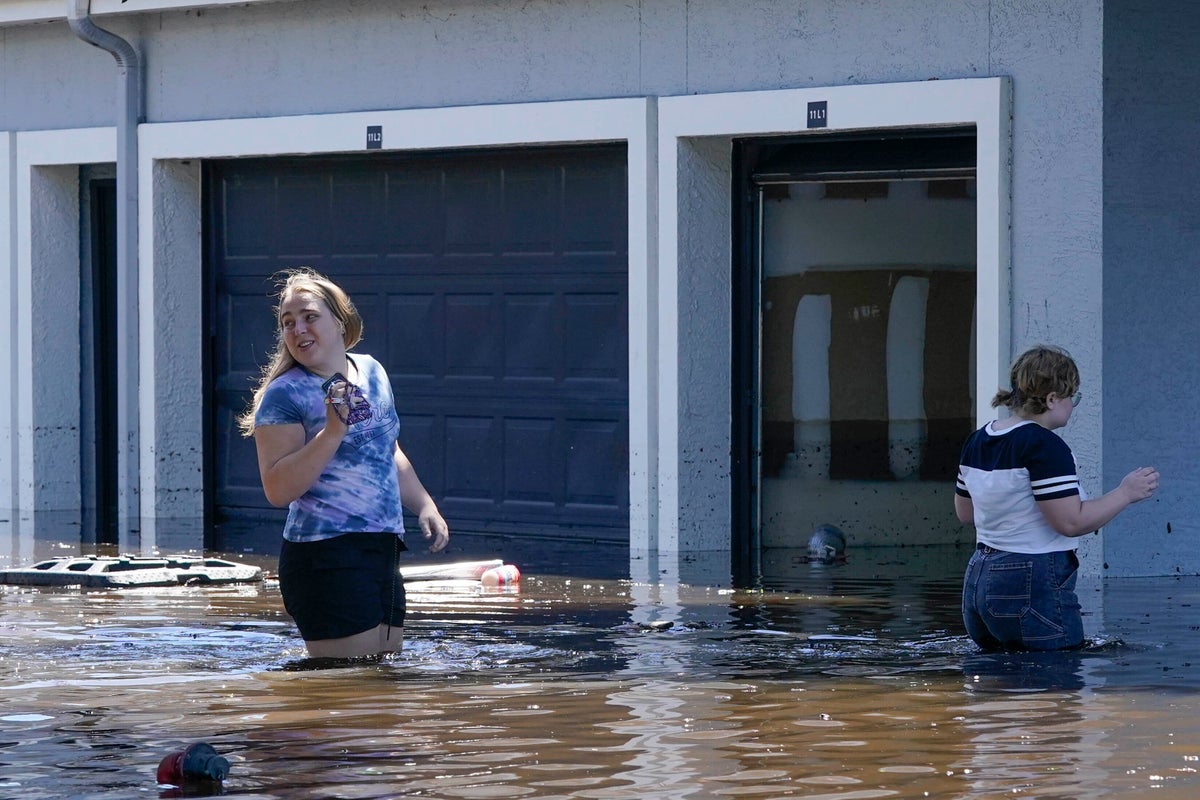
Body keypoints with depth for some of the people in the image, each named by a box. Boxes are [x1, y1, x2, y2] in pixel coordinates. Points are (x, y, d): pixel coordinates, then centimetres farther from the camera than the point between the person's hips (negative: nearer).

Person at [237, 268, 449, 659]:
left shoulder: (372, 372, 13)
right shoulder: (284, 395, -8)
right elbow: (278, 490, -17)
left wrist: (424, 505, 17)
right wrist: (333, 432, -23)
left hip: (382, 553, 8)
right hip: (328, 558, -8)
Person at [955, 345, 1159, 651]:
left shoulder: (978, 441, 11)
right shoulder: (1045, 446, -15)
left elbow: (964, 511, 22)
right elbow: (1071, 522, -19)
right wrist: (1126, 493, -8)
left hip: (979, 580, 9)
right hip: (1033, 588, -9)